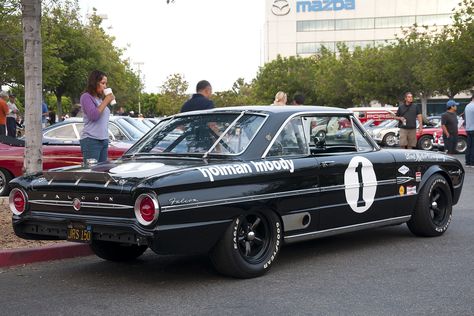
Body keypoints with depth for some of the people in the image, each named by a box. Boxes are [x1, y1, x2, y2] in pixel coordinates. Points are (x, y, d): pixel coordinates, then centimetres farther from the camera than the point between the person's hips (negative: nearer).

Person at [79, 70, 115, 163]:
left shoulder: (100, 99, 18)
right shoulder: (86, 97, -4)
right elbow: (93, 115, -16)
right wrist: (106, 101, -11)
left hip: (104, 140, 8)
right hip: (91, 140, -8)